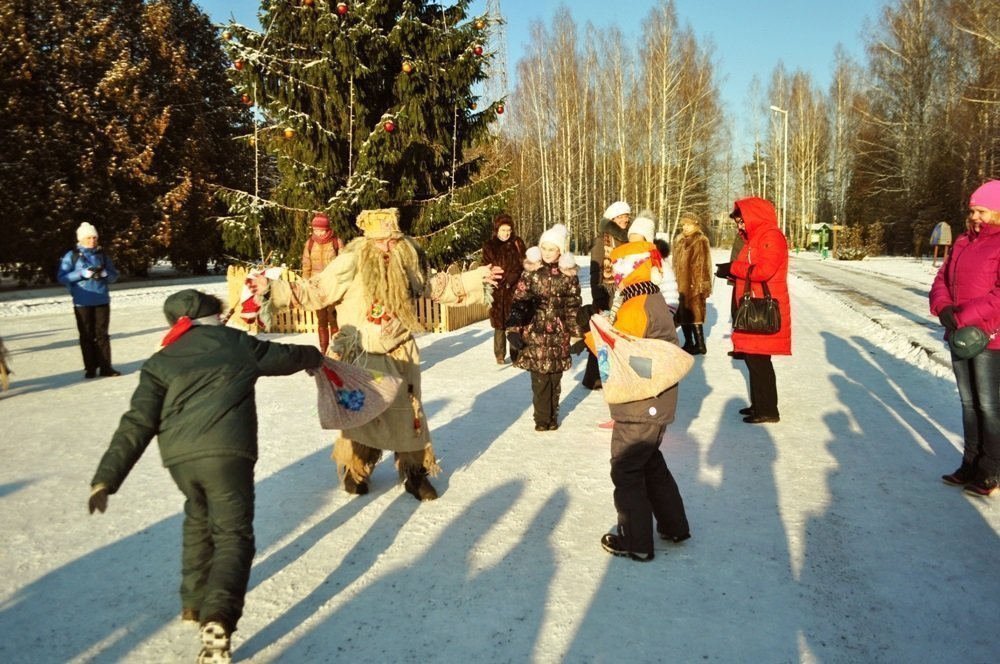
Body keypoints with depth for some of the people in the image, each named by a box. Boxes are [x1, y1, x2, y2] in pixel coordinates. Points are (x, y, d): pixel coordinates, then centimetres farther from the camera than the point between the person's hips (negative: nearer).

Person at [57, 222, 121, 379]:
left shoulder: (102, 255, 8)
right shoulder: (72, 256, -1)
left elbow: (114, 276, 11)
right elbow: (62, 277, -7)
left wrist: (104, 273, -11)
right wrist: (83, 273, -18)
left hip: (102, 300, 2)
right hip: (82, 302, -2)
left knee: (102, 334, 5)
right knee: (87, 335, 3)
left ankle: (106, 367, 8)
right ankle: (90, 368, 10)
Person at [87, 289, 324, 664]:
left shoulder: (160, 362, 17)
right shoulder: (237, 343, 16)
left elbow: (137, 424, 5)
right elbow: (287, 356, 32)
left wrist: (105, 479, 3)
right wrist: (314, 356, 55)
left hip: (178, 455, 3)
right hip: (225, 450, -3)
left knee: (199, 519, 30)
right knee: (233, 534, 2)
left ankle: (194, 602, 37)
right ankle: (217, 619, -21)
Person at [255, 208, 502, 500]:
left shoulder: (410, 262, -4)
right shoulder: (350, 263, -16)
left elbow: (437, 287, 12)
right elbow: (314, 291, -13)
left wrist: (476, 278, 11)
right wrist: (272, 289, -22)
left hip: (399, 355, 3)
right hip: (358, 356, -2)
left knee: (407, 412, 9)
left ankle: (415, 472, 26)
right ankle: (355, 470, 33)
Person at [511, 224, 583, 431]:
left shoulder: (569, 274, 1)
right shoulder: (531, 271, -2)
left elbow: (573, 307, 6)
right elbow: (518, 301, -1)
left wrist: (577, 333, 4)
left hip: (558, 334, 1)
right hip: (535, 332, -1)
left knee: (555, 377, 8)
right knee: (539, 378, -1)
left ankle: (552, 417, 23)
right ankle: (542, 418, 11)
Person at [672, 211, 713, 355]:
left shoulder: (701, 241, -9)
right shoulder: (680, 241, 15)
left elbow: (702, 265, -14)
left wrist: (700, 284, -19)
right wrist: (675, 282, 19)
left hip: (693, 285, -8)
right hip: (681, 285, 8)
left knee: (694, 314, -8)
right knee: (683, 314, 11)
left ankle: (700, 344, -3)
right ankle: (688, 343, 20)